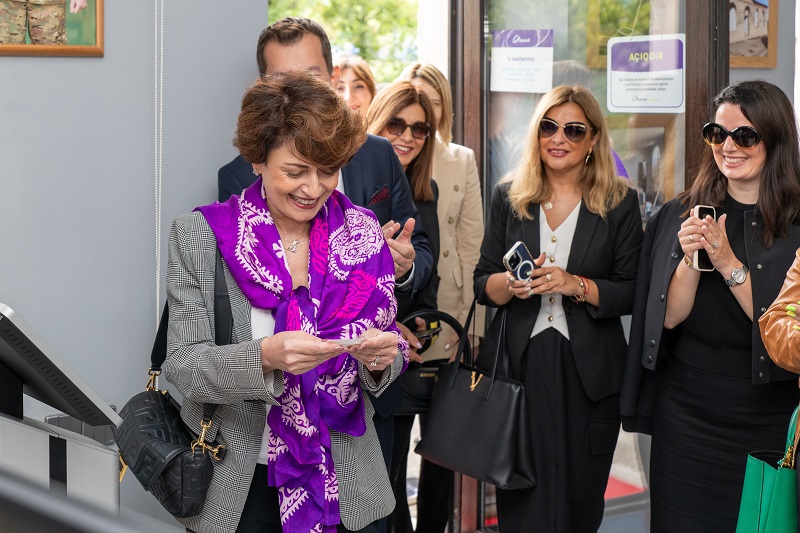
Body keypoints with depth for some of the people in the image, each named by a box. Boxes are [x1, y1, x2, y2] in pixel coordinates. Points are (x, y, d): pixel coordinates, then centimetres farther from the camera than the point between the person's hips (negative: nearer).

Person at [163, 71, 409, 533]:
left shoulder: (362, 232, -1)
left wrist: (382, 357, -18)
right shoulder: (200, 235, -7)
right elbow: (183, 366, -12)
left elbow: (391, 354, 5)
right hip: (239, 489, -2)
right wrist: (265, 356, -30)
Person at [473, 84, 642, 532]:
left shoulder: (620, 202, 2)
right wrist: (510, 283, -14)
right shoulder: (509, 196, 7)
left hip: (589, 373, -1)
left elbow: (632, 293, -1)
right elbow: (482, 284, 8)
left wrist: (577, 286, -17)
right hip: (518, 365, 1)